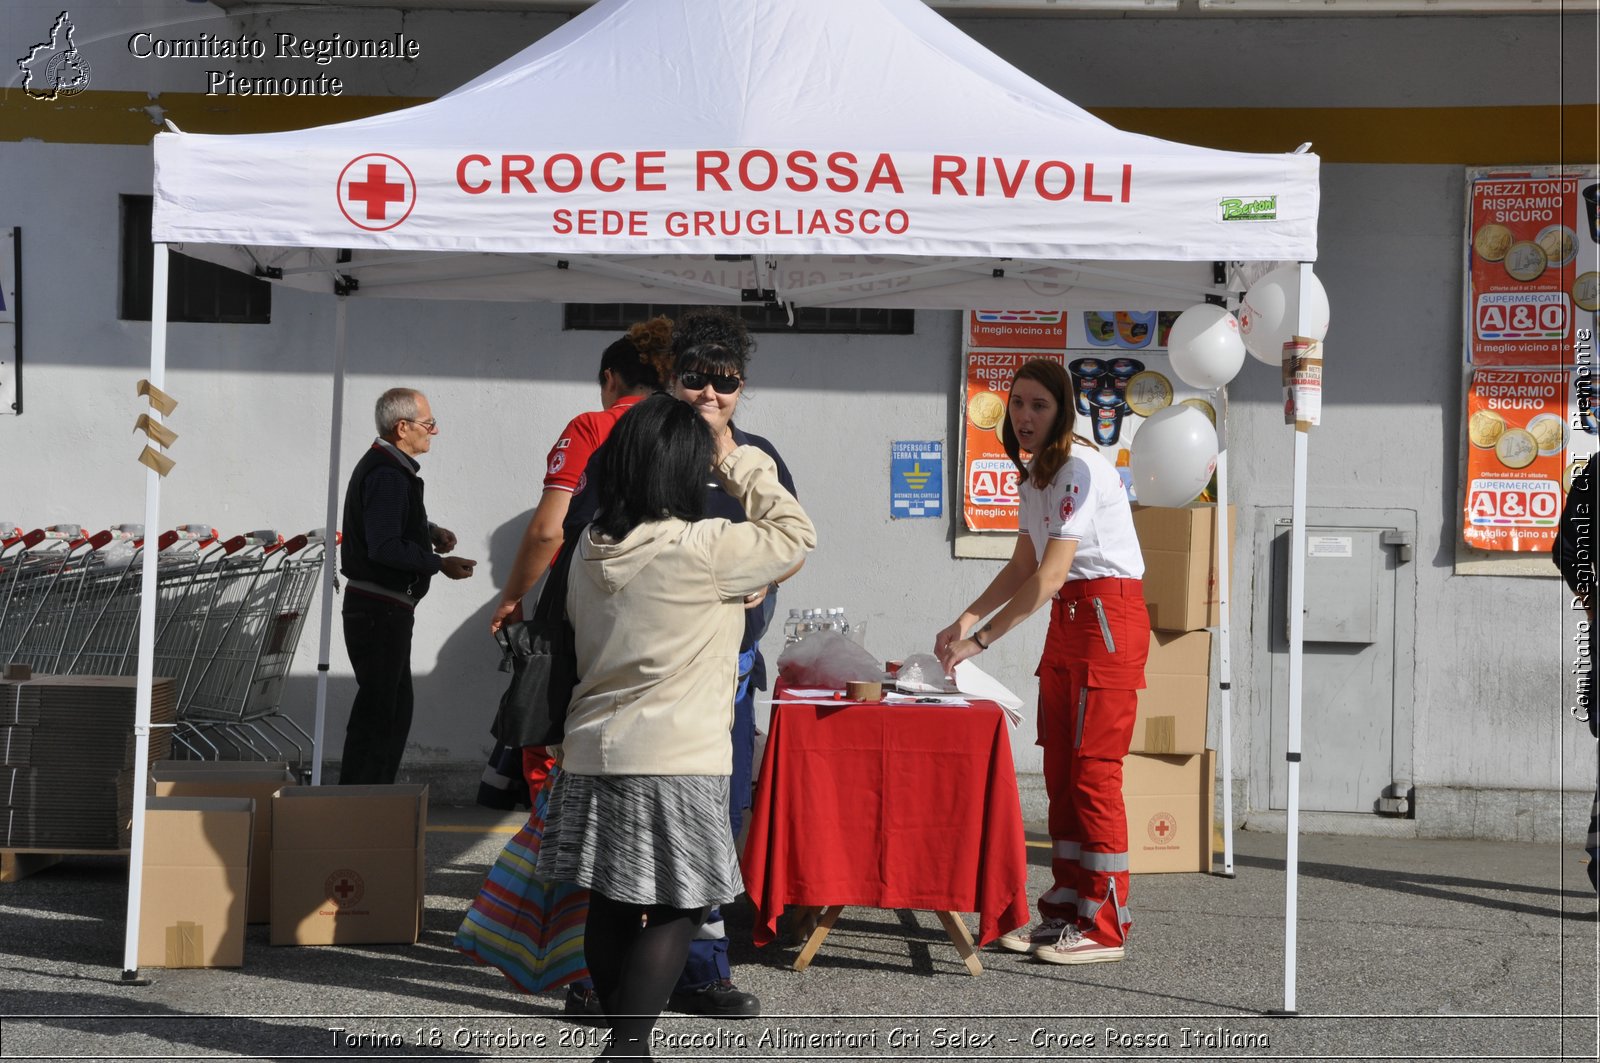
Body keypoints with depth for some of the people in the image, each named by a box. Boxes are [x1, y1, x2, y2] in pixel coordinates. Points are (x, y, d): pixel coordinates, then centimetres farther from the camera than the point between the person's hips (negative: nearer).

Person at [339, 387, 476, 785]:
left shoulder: (388, 467, 15)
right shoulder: (387, 474, -19)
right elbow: (385, 547, -26)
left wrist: (431, 532, 11)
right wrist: (439, 563, -19)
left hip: (383, 608, 11)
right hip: (380, 611, -11)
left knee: (395, 707, 18)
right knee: (378, 711, -8)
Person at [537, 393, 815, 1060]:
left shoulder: (591, 549, 7)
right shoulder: (703, 549, -14)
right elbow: (794, 534, -2)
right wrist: (737, 460, 4)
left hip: (593, 751, 7)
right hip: (675, 759, -7)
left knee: (611, 904, 13)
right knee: (675, 909, 3)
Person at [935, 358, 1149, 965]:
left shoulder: (1080, 469, -18)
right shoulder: (1034, 475, 12)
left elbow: (1048, 577, -22)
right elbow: (1023, 566, 17)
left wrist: (980, 640, -19)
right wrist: (967, 618, 5)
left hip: (1107, 618, -9)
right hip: (1066, 620, 9)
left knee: (1092, 770, -8)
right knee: (1060, 770, 10)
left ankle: (1104, 926, -2)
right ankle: (1066, 912, 16)